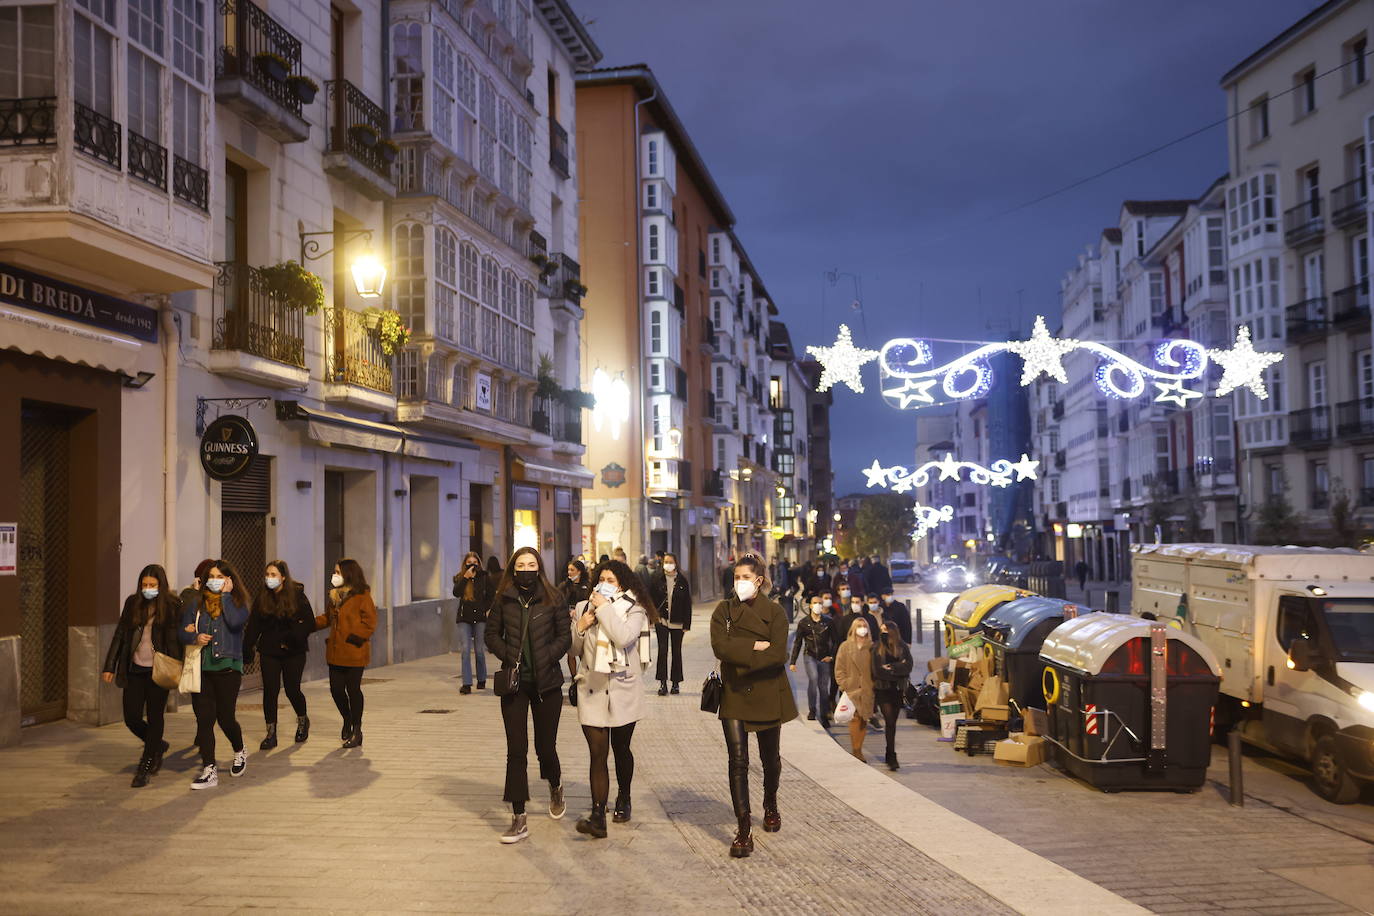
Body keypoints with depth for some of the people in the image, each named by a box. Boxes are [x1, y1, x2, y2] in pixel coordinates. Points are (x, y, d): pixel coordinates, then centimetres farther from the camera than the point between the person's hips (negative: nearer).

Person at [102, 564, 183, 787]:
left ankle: (145, 768, 14)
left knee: (154, 718, 3)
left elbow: (177, 639, -7)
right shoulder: (133, 603, 5)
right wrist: (110, 666, 6)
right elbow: (120, 635, 9)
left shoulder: (172, 606, -6)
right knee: (131, 718, 4)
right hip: (135, 670, 4)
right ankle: (157, 746, 32)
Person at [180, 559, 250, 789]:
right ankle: (209, 770, 3)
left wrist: (225, 595, -10)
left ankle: (240, 751, 30)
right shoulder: (196, 602, 10)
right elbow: (183, 632, 8)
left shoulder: (237, 601, 3)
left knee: (225, 717, 0)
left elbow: (235, 622, -18)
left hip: (228, 667, -3)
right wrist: (195, 637, -13)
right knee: (204, 719, -1)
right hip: (200, 668, 3)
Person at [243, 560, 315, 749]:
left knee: (292, 690, 1)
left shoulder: (297, 596, -7)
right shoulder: (262, 598, 3)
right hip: (269, 652, 3)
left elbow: (310, 624, -9)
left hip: (294, 652, -2)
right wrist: (247, 652, -5)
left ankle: (303, 720, 31)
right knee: (270, 691, -2)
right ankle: (271, 734, 8)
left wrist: (291, 638, -19)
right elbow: (252, 627, 2)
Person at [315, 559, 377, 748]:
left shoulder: (362, 596, -9)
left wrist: (356, 637, -19)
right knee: (336, 689, 7)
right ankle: (347, 720, 32)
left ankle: (356, 730, 12)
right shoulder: (335, 595, 14)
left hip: (354, 652, -7)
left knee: (353, 689, 0)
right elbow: (327, 618, 19)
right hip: (335, 652, 7)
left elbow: (369, 622, -12)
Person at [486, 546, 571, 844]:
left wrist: (547, 657, -13)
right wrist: (508, 655, -7)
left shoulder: (552, 599, -2)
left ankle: (555, 789, 40)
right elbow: (492, 634, 8)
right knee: (516, 750, -2)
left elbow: (565, 637, 0)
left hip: (546, 682, -1)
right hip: (514, 682, 1)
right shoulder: (503, 599, 2)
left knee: (545, 746, 6)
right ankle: (518, 819, 4)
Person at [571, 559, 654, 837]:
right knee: (597, 753, -8)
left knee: (621, 749, 14)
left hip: (623, 690, -1)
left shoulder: (634, 610, -2)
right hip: (592, 690, 1)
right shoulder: (584, 608, 8)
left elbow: (624, 637, -22)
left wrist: (605, 609, -15)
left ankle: (623, 799, 37)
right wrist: (580, 629, -6)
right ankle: (597, 816, -14)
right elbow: (574, 650, 13)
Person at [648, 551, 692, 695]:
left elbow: (687, 603, 3)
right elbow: (650, 598, 4)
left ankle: (676, 682, 17)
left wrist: (687, 624, -1)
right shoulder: (656, 578, -1)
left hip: (677, 622, 1)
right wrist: (653, 616, -4)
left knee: (676, 651, 8)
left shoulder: (682, 581, 0)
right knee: (663, 650, -8)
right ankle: (663, 683, -6)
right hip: (661, 620, -1)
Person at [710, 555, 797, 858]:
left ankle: (771, 806, 43)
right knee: (738, 759, -9)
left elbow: (778, 655, -14)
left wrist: (741, 658, -17)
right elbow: (720, 647, -13)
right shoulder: (723, 611, 3)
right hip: (734, 695, 0)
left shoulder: (774, 612, -1)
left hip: (768, 694, 0)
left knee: (770, 757, 15)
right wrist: (755, 647, -16)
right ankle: (744, 828, -7)